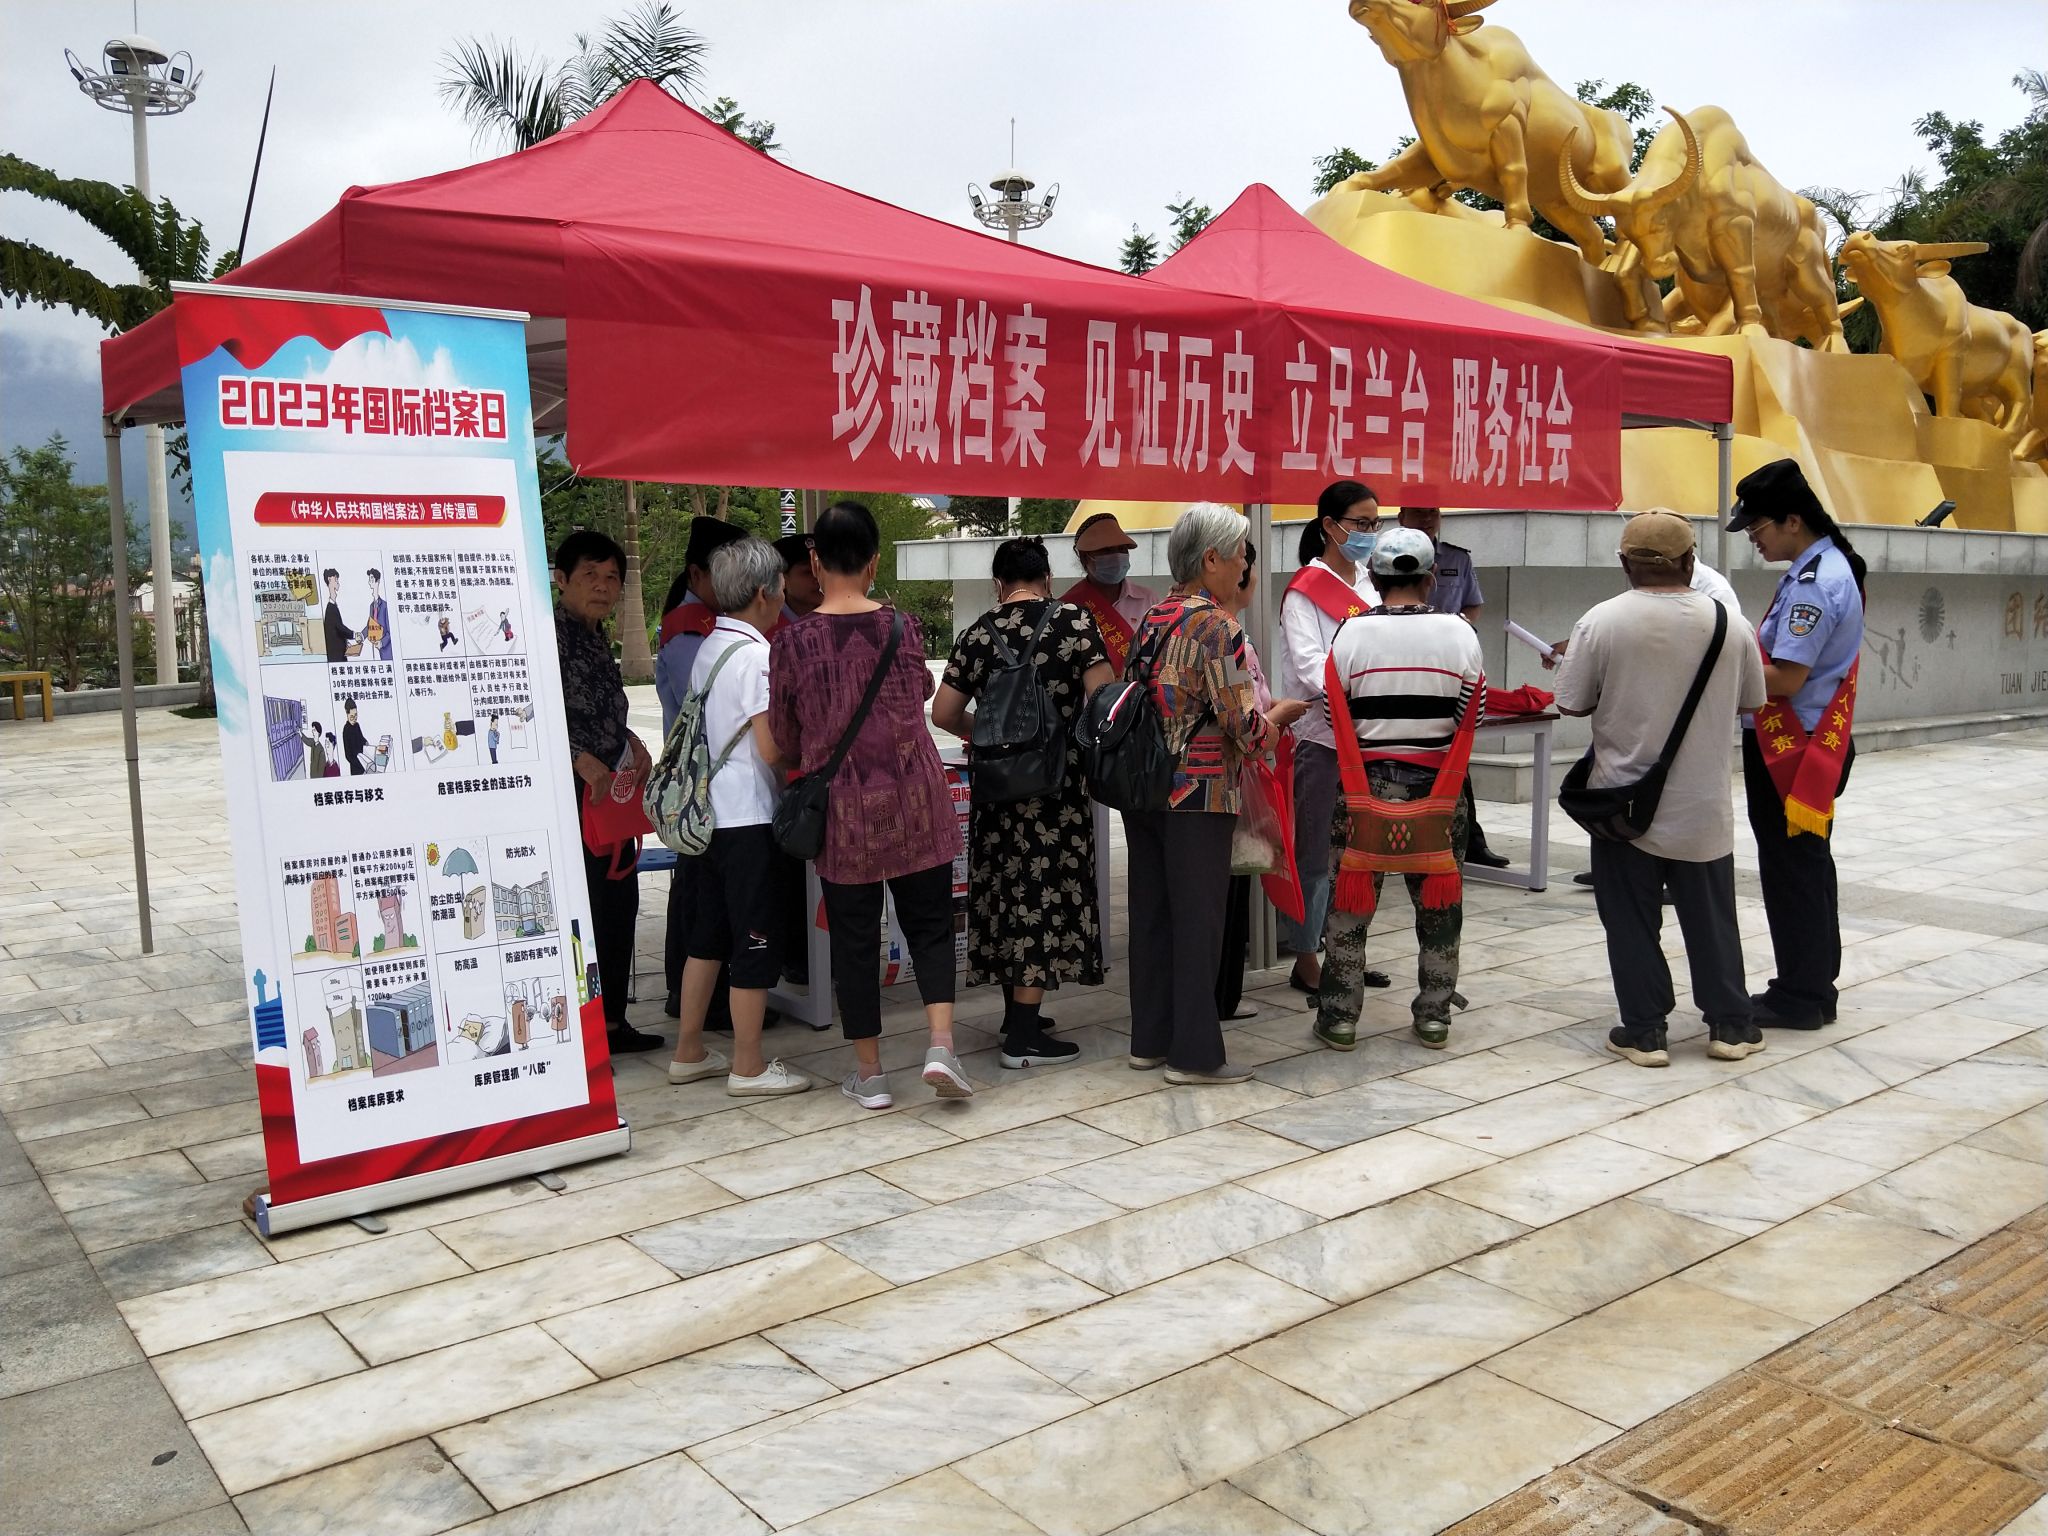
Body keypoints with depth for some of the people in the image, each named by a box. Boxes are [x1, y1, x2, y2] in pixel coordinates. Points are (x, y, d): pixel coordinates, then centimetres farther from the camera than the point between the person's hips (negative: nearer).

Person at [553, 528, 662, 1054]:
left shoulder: (597, 637, 15)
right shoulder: (550, 635, -12)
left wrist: (630, 741, 8)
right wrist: (589, 764, -28)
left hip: (614, 789, 9)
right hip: (575, 794, -9)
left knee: (620, 904, 13)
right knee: (583, 909, -7)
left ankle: (612, 1021, 24)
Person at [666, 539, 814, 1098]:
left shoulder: (708, 648, 10)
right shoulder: (756, 654, -16)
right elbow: (771, 748, -19)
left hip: (707, 814, 9)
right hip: (747, 816, -9)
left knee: (707, 935, 17)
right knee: (757, 943, 1)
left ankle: (689, 1052, 25)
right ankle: (748, 1068, 10)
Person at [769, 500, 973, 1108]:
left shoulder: (793, 640, -6)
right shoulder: (903, 627, -4)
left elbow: (784, 738, 3)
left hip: (840, 811, 0)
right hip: (913, 805, 0)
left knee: (855, 939, 9)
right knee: (930, 925, 13)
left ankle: (870, 1073, 15)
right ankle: (941, 1044, -4)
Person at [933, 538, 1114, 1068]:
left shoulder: (979, 632, 3)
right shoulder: (1073, 621, -5)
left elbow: (944, 714, 2)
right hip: (1057, 784, -4)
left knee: (1008, 889, 15)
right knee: (1045, 895, 1)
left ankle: (1017, 1010, 28)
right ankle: (1023, 1038, 3)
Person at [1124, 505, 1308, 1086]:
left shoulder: (1151, 621, 10)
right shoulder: (1216, 627, -14)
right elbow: (1244, 726, -17)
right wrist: (1281, 714, 4)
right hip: (1199, 797, -8)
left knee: (1151, 915, 13)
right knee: (1197, 922, 0)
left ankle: (1149, 1039, 23)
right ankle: (1194, 1053, 7)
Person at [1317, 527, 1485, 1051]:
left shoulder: (1352, 634, -7)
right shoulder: (1458, 633, -4)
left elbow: (1338, 714, -3)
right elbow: (1473, 713, 1)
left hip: (1365, 785, -1)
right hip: (1438, 789, 1)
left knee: (1350, 905, 8)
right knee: (1438, 906, 13)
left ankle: (1339, 1018, 13)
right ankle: (1434, 1016, 21)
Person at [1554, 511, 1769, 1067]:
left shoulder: (1602, 621, -14)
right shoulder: (1730, 624, -6)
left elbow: (1571, 704, -9)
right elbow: (1750, 700, 6)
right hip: (1701, 805, 2)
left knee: (1633, 922, 8)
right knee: (1712, 917, 15)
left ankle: (1644, 1031, 13)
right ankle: (1730, 1025, 25)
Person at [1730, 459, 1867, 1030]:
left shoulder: (1813, 584, -21)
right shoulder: (1830, 565, 10)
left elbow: (1786, 678, -24)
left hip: (1793, 749, -10)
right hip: (1811, 743, 10)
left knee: (1791, 870, -1)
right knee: (1808, 864, 17)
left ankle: (1799, 997, 8)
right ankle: (1815, 986, 28)